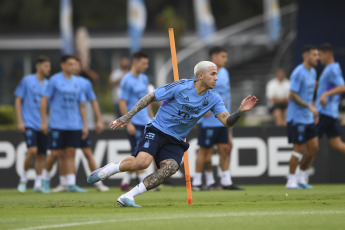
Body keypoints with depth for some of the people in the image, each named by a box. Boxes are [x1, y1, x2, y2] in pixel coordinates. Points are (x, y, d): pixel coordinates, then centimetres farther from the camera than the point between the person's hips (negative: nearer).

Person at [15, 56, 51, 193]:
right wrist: (20, 121, -8)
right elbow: (18, 101, -1)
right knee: (32, 150, -20)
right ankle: (24, 177, 0)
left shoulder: (48, 85, 11)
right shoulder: (27, 81, -3)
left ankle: (38, 183, 12)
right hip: (29, 123, -5)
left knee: (41, 155, 4)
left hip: (43, 125, 5)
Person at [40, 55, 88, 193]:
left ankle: (71, 184, -2)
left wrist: (84, 125, 11)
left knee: (71, 153, -1)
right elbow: (44, 101, -2)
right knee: (56, 153, -4)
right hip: (57, 124, -4)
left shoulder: (77, 82, 11)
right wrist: (44, 122, -8)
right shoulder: (55, 80, -3)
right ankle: (46, 177, 19)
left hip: (74, 125, 4)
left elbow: (82, 105, 16)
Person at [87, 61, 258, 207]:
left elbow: (227, 121, -4)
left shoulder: (213, 99, 3)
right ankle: (109, 169, 0)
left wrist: (241, 111, -24)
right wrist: (128, 116, -8)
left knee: (170, 168, -26)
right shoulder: (181, 87, -11)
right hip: (157, 131, -4)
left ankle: (127, 197, -20)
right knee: (143, 162, -30)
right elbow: (150, 97, -4)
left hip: (175, 141, 4)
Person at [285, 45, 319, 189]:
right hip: (297, 118, -9)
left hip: (308, 118, 9)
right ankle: (291, 181, 4)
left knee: (313, 148, 7)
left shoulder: (312, 72, 13)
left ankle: (301, 178, 17)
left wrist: (313, 112, 17)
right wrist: (309, 107, -23)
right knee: (299, 149, -6)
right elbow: (293, 95, -20)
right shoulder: (299, 73, -15)